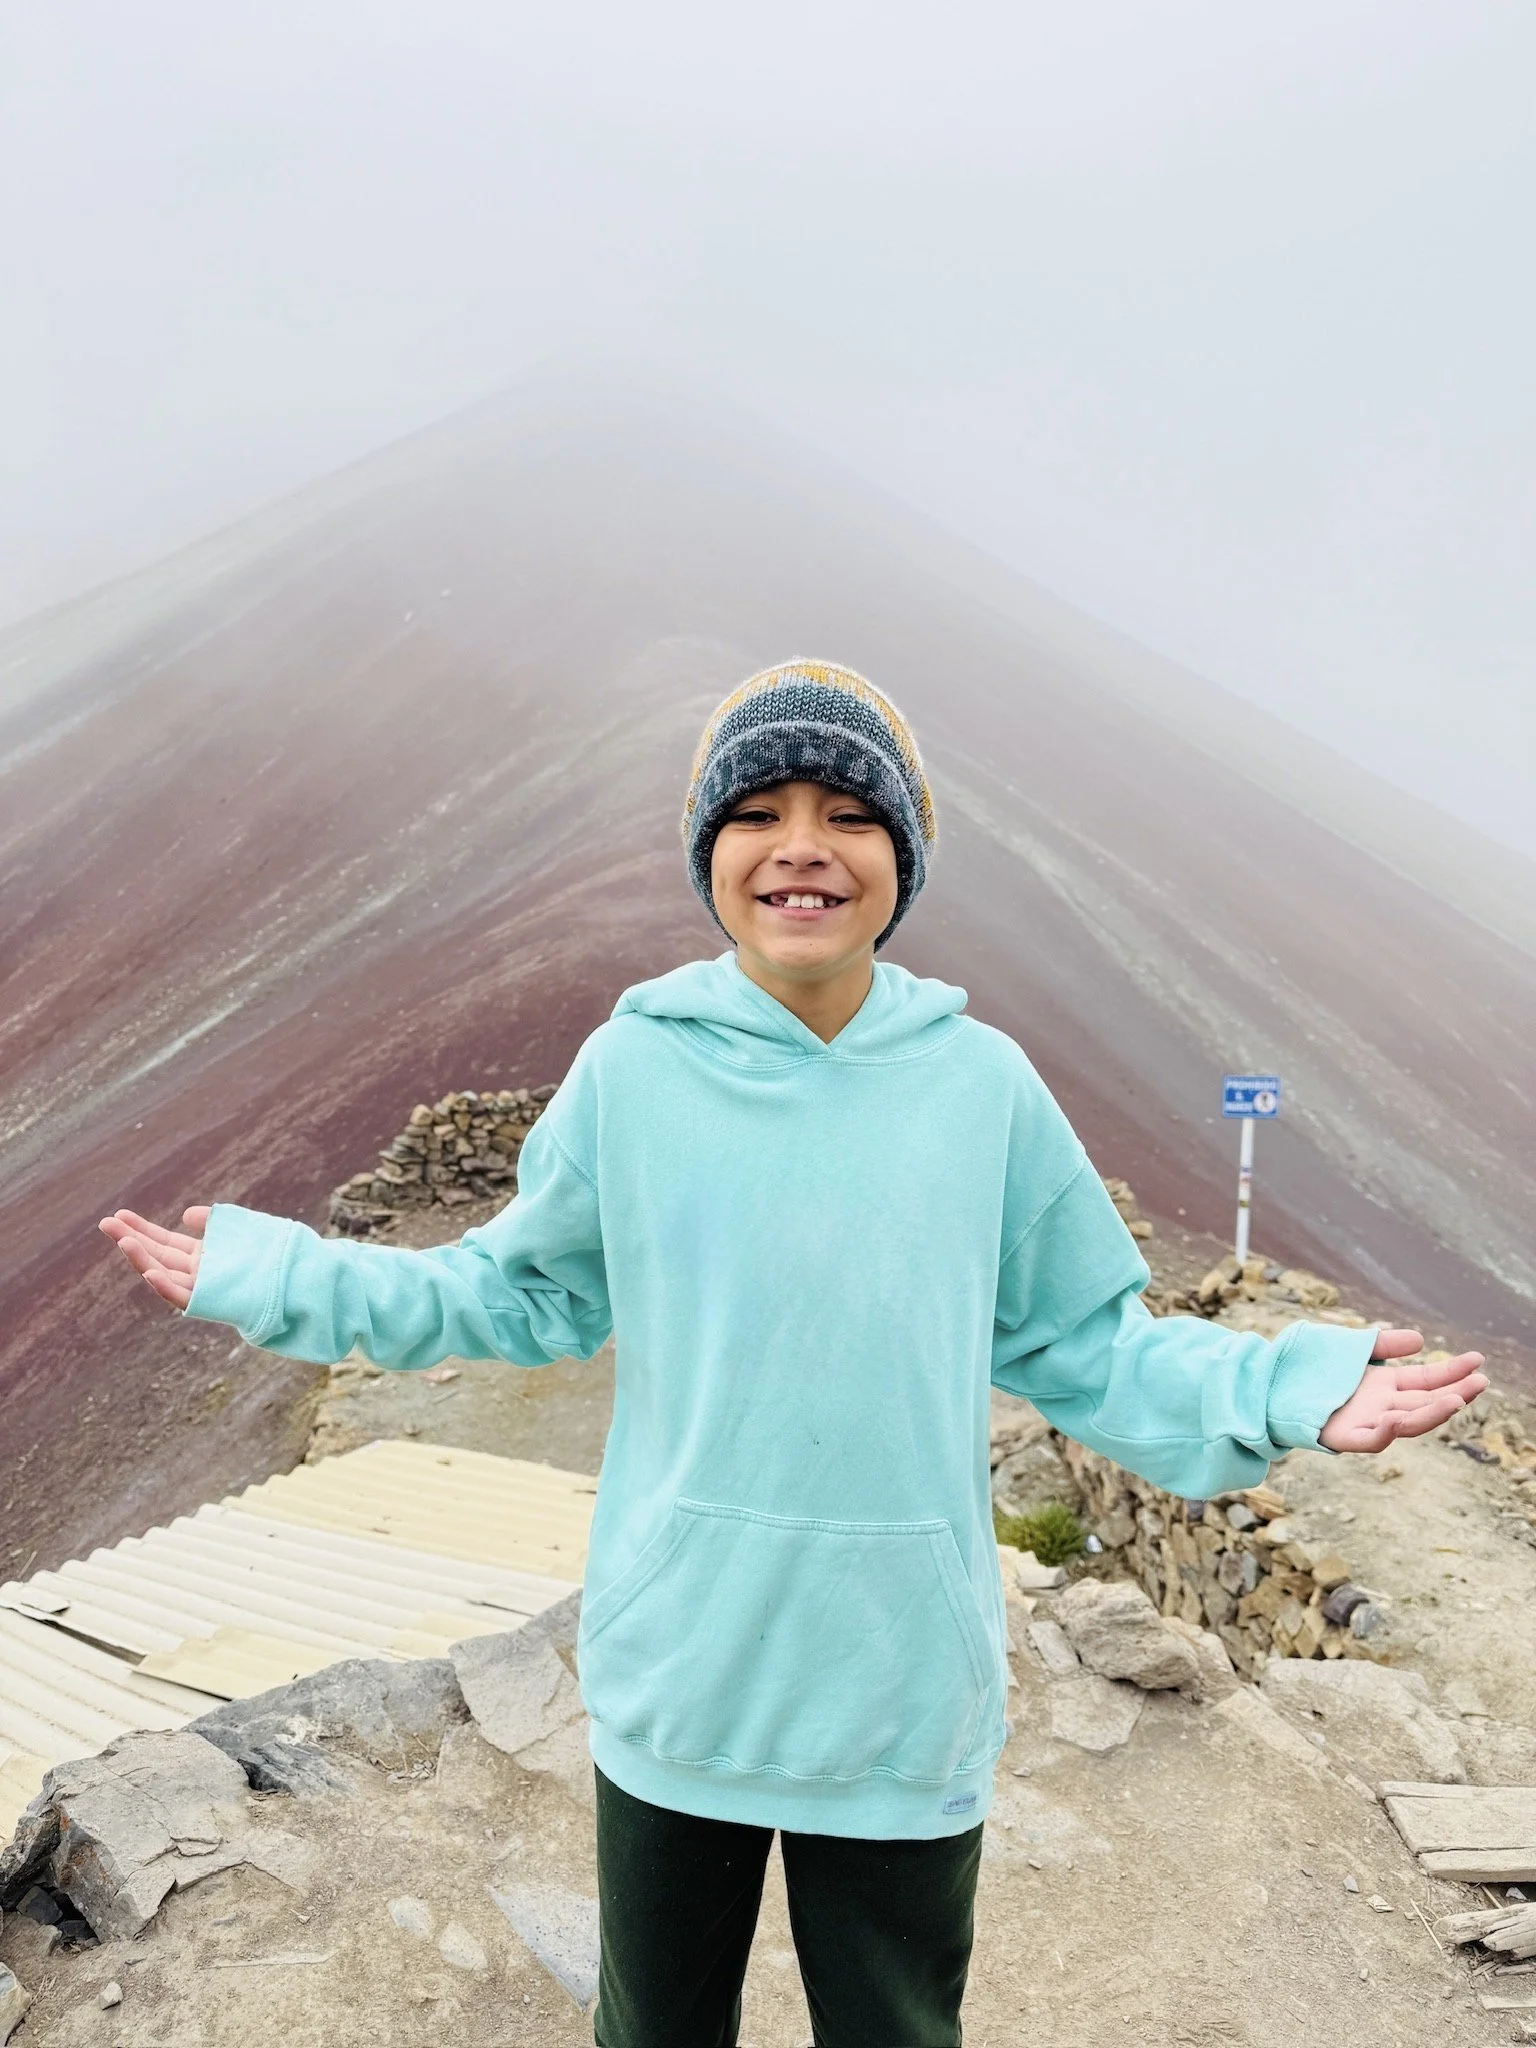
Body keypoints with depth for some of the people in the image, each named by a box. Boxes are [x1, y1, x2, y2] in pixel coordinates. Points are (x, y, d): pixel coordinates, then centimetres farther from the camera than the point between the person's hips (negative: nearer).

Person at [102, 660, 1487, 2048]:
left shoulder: (983, 1083, -8)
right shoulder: (633, 1066, -9)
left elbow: (1082, 1344, 0)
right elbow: (527, 1295, 3)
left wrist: (1285, 1391, -13)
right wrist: (269, 1277, -2)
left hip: (907, 1691, 0)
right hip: (673, 1684, 1)